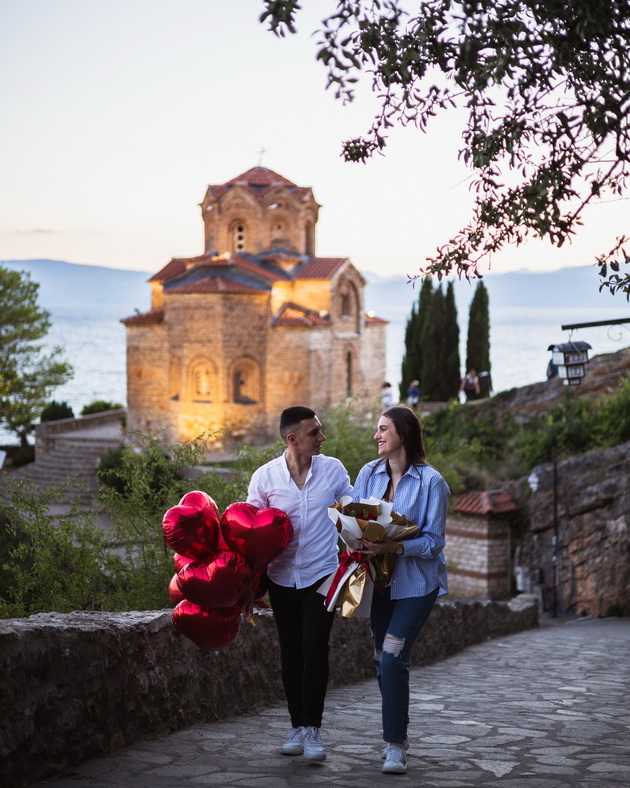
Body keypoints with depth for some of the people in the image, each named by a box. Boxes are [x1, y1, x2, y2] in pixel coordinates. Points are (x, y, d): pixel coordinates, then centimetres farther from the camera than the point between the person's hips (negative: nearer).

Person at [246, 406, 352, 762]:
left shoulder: (333, 470, -2)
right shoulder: (265, 476, -5)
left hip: (322, 573, -1)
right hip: (283, 576, 1)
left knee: (315, 649, -12)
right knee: (291, 652, 8)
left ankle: (312, 729, -6)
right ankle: (298, 727, 18)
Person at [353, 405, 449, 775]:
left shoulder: (431, 482, -11)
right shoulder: (369, 473, 3)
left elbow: (433, 541, -13)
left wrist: (393, 547, -28)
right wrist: (361, 543, -18)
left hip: (416, 582, -5)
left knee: (393, 659, -15)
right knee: (383, 661, 12)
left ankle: (396, 745, -6)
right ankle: (397, 735, 28)